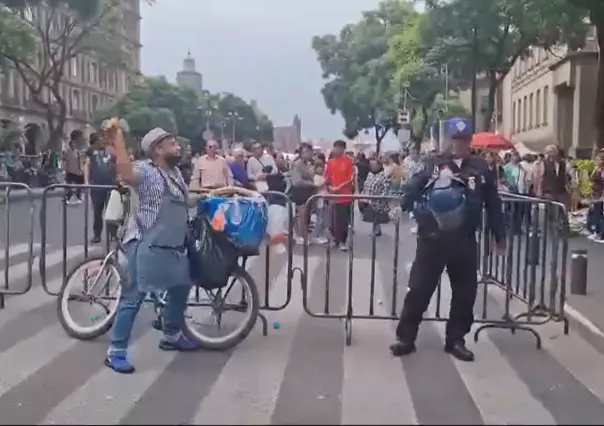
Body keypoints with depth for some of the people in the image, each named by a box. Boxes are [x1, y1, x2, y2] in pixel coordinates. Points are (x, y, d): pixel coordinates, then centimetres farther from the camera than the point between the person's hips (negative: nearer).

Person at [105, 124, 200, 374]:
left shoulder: (175, 172, 16)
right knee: (134, 297, -7)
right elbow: (126, 175, -36)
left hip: (173, 246, 9)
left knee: (181, 287, 21)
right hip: (146, 246, -9)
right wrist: (118, 138, -34)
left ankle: (171, 335, 40)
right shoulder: (146, 170, -11)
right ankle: (116, 351, 2)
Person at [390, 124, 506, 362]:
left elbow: (493, 203, 10)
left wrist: (500, 236, 9)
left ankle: (455, 340, 24)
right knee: (419, 288, 1)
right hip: (432, 237, -2)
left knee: (465, 292, 9)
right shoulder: (434, 163, 5)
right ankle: (405, 337, 12)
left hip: (464, 240, 2)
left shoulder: (480, 168, 9)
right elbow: (413, 189, -3)